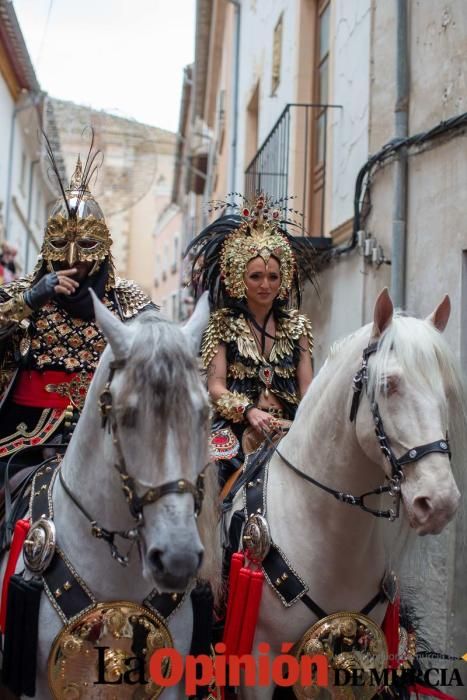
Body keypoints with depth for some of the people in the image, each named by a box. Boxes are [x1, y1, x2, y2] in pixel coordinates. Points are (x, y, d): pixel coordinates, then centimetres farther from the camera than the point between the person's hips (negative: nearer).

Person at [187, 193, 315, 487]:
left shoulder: (296, 325, 15)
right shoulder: (222, 323, 6)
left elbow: (306, 385, 9)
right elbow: (216, 386, -2)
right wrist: (250, 411, -19)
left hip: (287, 427, 3)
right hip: (237, 427, -3)